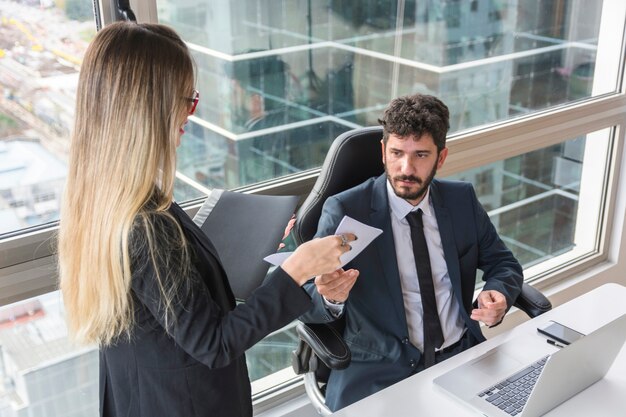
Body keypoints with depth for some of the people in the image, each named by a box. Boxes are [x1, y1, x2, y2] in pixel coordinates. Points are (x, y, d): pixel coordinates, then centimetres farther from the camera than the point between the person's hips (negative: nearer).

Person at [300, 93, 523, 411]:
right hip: (379, 371, -3)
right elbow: (306, 307, -7)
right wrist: (329, 297, -31)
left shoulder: (462, 200, 4)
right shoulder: (344, 211, -8)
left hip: (462, 355, 4)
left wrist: (497, 294, -8)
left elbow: (503, 263, 15)